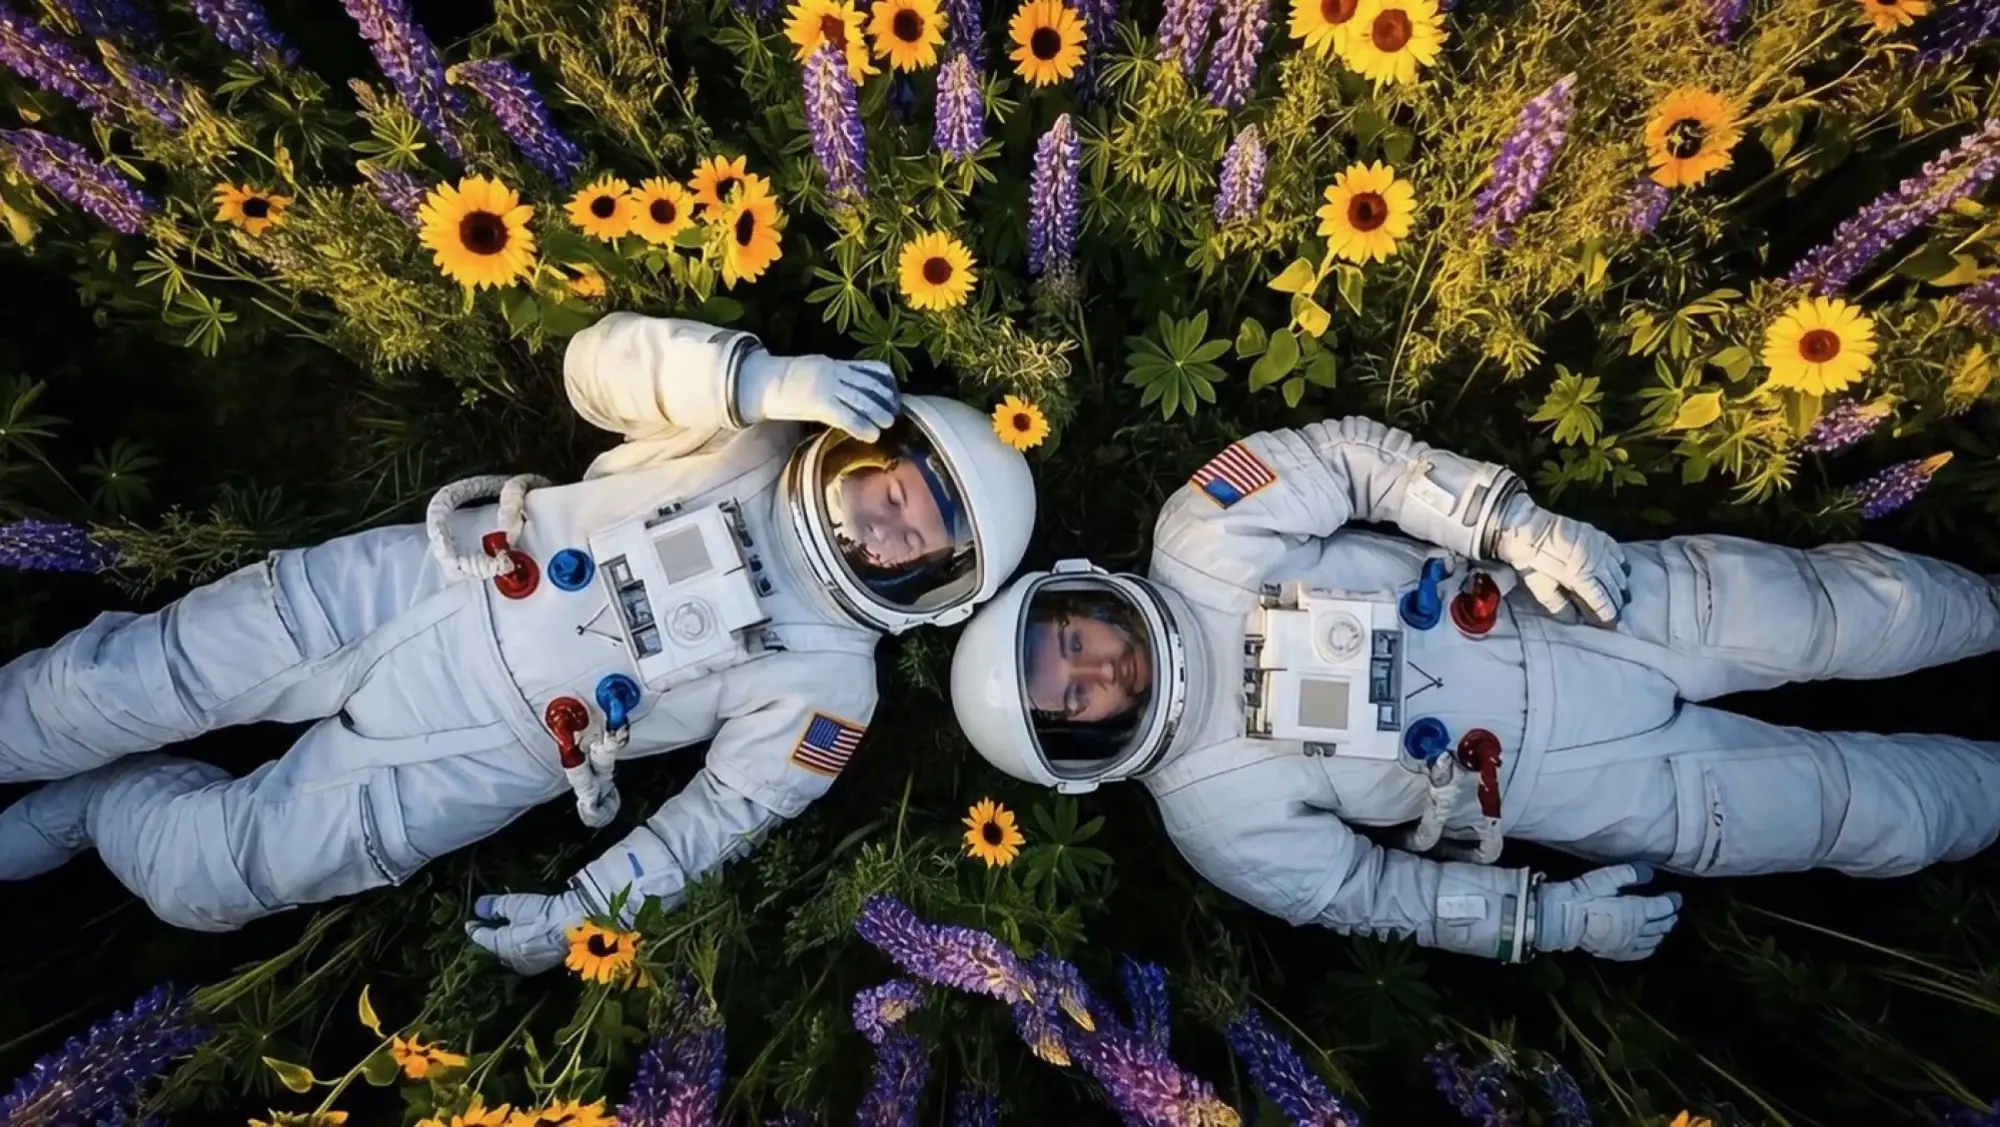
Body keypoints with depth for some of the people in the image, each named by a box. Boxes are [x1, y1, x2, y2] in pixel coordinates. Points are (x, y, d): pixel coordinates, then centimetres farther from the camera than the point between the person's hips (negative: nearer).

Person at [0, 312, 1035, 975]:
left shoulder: (827, 681, -11)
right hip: (422, 583, 3)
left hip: (489, 756, -2)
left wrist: (583, 914, -12)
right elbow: (599, 359, -14)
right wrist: (768, 381, -28)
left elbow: (725, 815, -8)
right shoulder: (755, 436, -6)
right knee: (128, 679, 4)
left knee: (196, 883, 1)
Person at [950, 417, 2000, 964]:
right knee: (1866, 810, 4)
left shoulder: (1201, 537, -18)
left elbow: (1352, 454, -12)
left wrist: (1519, 526, -19)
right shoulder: (1217, 819, -16)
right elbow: (1373, 894, -6)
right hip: (1545, 783, -1)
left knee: (1834, 611, 1)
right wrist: (1552, 917, -8)